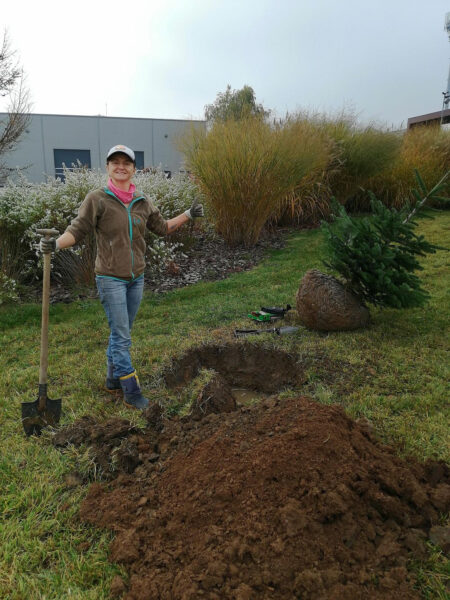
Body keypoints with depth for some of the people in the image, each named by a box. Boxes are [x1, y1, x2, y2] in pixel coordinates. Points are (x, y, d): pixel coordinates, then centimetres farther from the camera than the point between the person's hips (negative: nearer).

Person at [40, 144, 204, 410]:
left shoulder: (143, 201, 6)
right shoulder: (97, 199, -8)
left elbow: (162, 227, 17)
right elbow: (77, 230, -12)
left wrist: (188, 215, 12)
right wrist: (57, 243, -30)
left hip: (136, 278, 5)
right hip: (111, 278, -5)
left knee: (122, 333, 16)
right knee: (121, 336, -3)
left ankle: (113, 380, 33)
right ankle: (132, 392, 8)